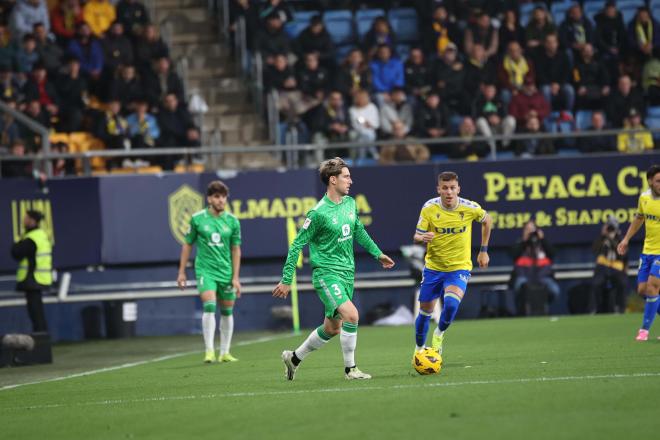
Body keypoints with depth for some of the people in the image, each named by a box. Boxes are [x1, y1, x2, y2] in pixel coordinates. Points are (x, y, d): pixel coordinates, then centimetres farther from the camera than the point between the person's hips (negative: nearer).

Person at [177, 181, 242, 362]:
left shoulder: (232, 221, 2)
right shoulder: (197, 219, -2)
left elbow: (236, 250, 6)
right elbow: (187, 245, 6)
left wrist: (235, 277, 2)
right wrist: (181, 272, 5)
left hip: (226, 271, 3)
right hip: (205, 270, -3)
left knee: (227, 312, 8)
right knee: (209, 306, -19)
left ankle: (224, 352, 19)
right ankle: (209, 351, -18)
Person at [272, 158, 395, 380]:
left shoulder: (350, 203, 5)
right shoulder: (319, 213, -17)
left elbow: (359, 231, 25)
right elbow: (297, 245, -11)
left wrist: (377, 253, 29)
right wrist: (286, 280, -11)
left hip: (347, 273, 8)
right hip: (326, 273, -8)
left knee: (332, 329, 12)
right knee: (351, 314, -23)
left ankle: (294, 358, 31)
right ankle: (350, 368, -10)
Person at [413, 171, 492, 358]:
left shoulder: (470, 208, -12)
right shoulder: (429, 208, -13)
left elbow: (487, 220, 9)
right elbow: (416, 236, -8)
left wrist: (483, 250, 11)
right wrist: (423, 238, -33)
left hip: (459, 267, -1)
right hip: (433, 267, 2)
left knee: (451, 303, -27)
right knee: (425, 312, 7)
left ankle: (439, 334, 3)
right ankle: (419, 349, 34)